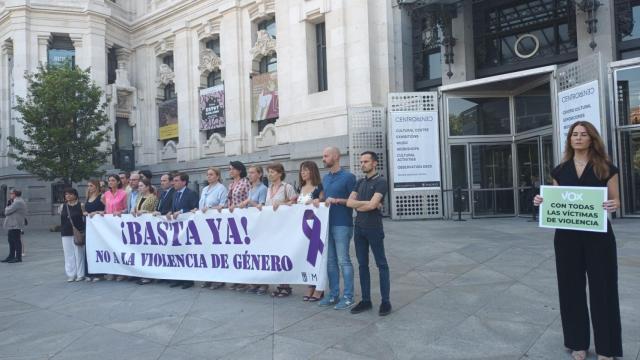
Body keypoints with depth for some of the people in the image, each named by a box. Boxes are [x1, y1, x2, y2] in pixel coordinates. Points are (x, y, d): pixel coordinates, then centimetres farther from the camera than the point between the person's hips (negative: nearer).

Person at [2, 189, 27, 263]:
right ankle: (11, 256, 25)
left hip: (15, 225, -11)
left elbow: (7, 212, -18)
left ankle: (18, 257, -2)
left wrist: (7, 207, 1)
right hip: (11, 225, 11)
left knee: (16, 241, -6)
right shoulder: (16, 201, 19)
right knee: (11, 241, 16)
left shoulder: (18, 202, -17)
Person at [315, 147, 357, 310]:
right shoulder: (325, 178, 15)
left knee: (343, 260, -3)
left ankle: (348, 297, 7)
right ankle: (334, 295, 21)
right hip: (327, 224, 7)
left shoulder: (348, 177, -6)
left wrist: (337, 200, -17)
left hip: (342, 225, -7)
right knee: (330, 261, 11)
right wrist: (318, 200, 2)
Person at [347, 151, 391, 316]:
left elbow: (372, 205, -18)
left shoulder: (381, 182, -7)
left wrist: (358, 205, -1)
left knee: (381, 264, 1)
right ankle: (366, 300, 18)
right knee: (362, 265, 9)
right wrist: (367, 204, -11)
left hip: (374, 228, -7)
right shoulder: (359, 182, 13)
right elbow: (349, 202, 1)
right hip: (359, 228, 7)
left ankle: (385, 301, 7)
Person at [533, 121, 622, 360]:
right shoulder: (560, 170, 7)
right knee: (571, 287, 8)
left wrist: (612, 205, -20)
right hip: (566, 236, 3)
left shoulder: (606, 168, 0)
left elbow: (615, 200, 2)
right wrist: (542, 201, -8)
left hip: (598, 236, -2)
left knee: (602, 288, 4)